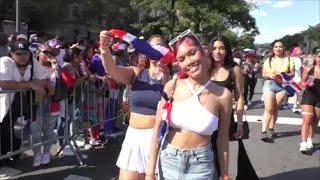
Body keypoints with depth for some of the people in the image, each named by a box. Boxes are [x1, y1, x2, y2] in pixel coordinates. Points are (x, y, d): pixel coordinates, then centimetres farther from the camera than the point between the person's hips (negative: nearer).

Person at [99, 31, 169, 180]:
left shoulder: (169, 77, -3)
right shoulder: (136, 73, 3)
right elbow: (112, 69, -13)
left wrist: (165, 80, -21)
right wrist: (104, 49, -32)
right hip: (133, 136, 3)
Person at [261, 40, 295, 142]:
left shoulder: (288, 59, 7)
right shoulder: (268, 60, 8)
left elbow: (292, 73, 4)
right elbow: (263, 74, 8)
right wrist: (269, 75, -13)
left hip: (282, 86, 1)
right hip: (269, 84, -1)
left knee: (275, 110, 7)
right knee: (268, 109, -10)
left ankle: (271, 130, 21)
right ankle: (263, 132, -13)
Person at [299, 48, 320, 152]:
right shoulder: (308, 69, -5)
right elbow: (302, 82, 6)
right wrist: (306, 84, -15)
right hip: (308, 96, -2)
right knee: (307, 119, -12)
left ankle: (310, 140, 32)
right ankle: (303, 143, -13)